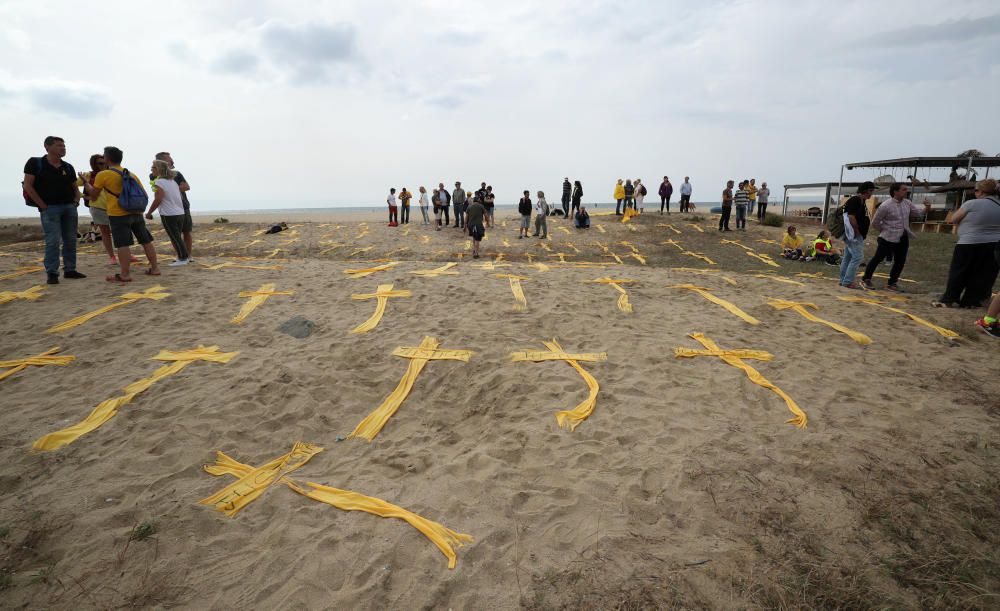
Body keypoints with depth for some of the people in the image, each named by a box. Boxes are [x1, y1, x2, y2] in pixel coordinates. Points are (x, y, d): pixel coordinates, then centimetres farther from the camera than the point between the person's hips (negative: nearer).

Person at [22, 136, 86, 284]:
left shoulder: (68, 167, 11)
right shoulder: (35, 163, -2)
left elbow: (75, 187, 21)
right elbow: (28, 186, -5)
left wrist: (76, 201, 3)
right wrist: (43, 206, -10)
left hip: (70, 207, 5)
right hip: (50, 208, -5)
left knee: (70, 240, 6)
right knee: (53, 241, -10)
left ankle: (70, 270, 13)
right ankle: (52, 273, -5)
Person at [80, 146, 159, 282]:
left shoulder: (103, 175, 0)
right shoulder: (131, 174, 15)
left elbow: (93, 195, 9)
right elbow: (143, 194, 16)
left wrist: (85, 182, 24)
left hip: (118, 214, -5)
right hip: (136, 212, 5)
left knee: (123, 244, -7)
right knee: (146, 241, 9)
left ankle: (124, 274, -7)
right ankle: (154, 268, 11)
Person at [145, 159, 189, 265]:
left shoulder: (159, 182, -11)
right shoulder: (173, 181, 11)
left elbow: (158, 200, -17)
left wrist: (149, 213, -8)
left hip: (168, 215, -7)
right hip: (180, 213, 7)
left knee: (174, 238, 0)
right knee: (178, 237, 14)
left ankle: (182, 258, 3)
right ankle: (183, 257, 17)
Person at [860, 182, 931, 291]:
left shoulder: (907, 203, 6)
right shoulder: (886, 206, -14)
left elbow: (919, 213, 15)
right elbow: (875, 223, -9)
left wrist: (927, 208, -6)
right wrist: (885, 231, 0)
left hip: (903, 238, 7)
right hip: (888, 238, -7)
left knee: (900, 261, 8)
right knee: (878, 258, -3)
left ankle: (891, 283, 19)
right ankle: (866, 279, 8)